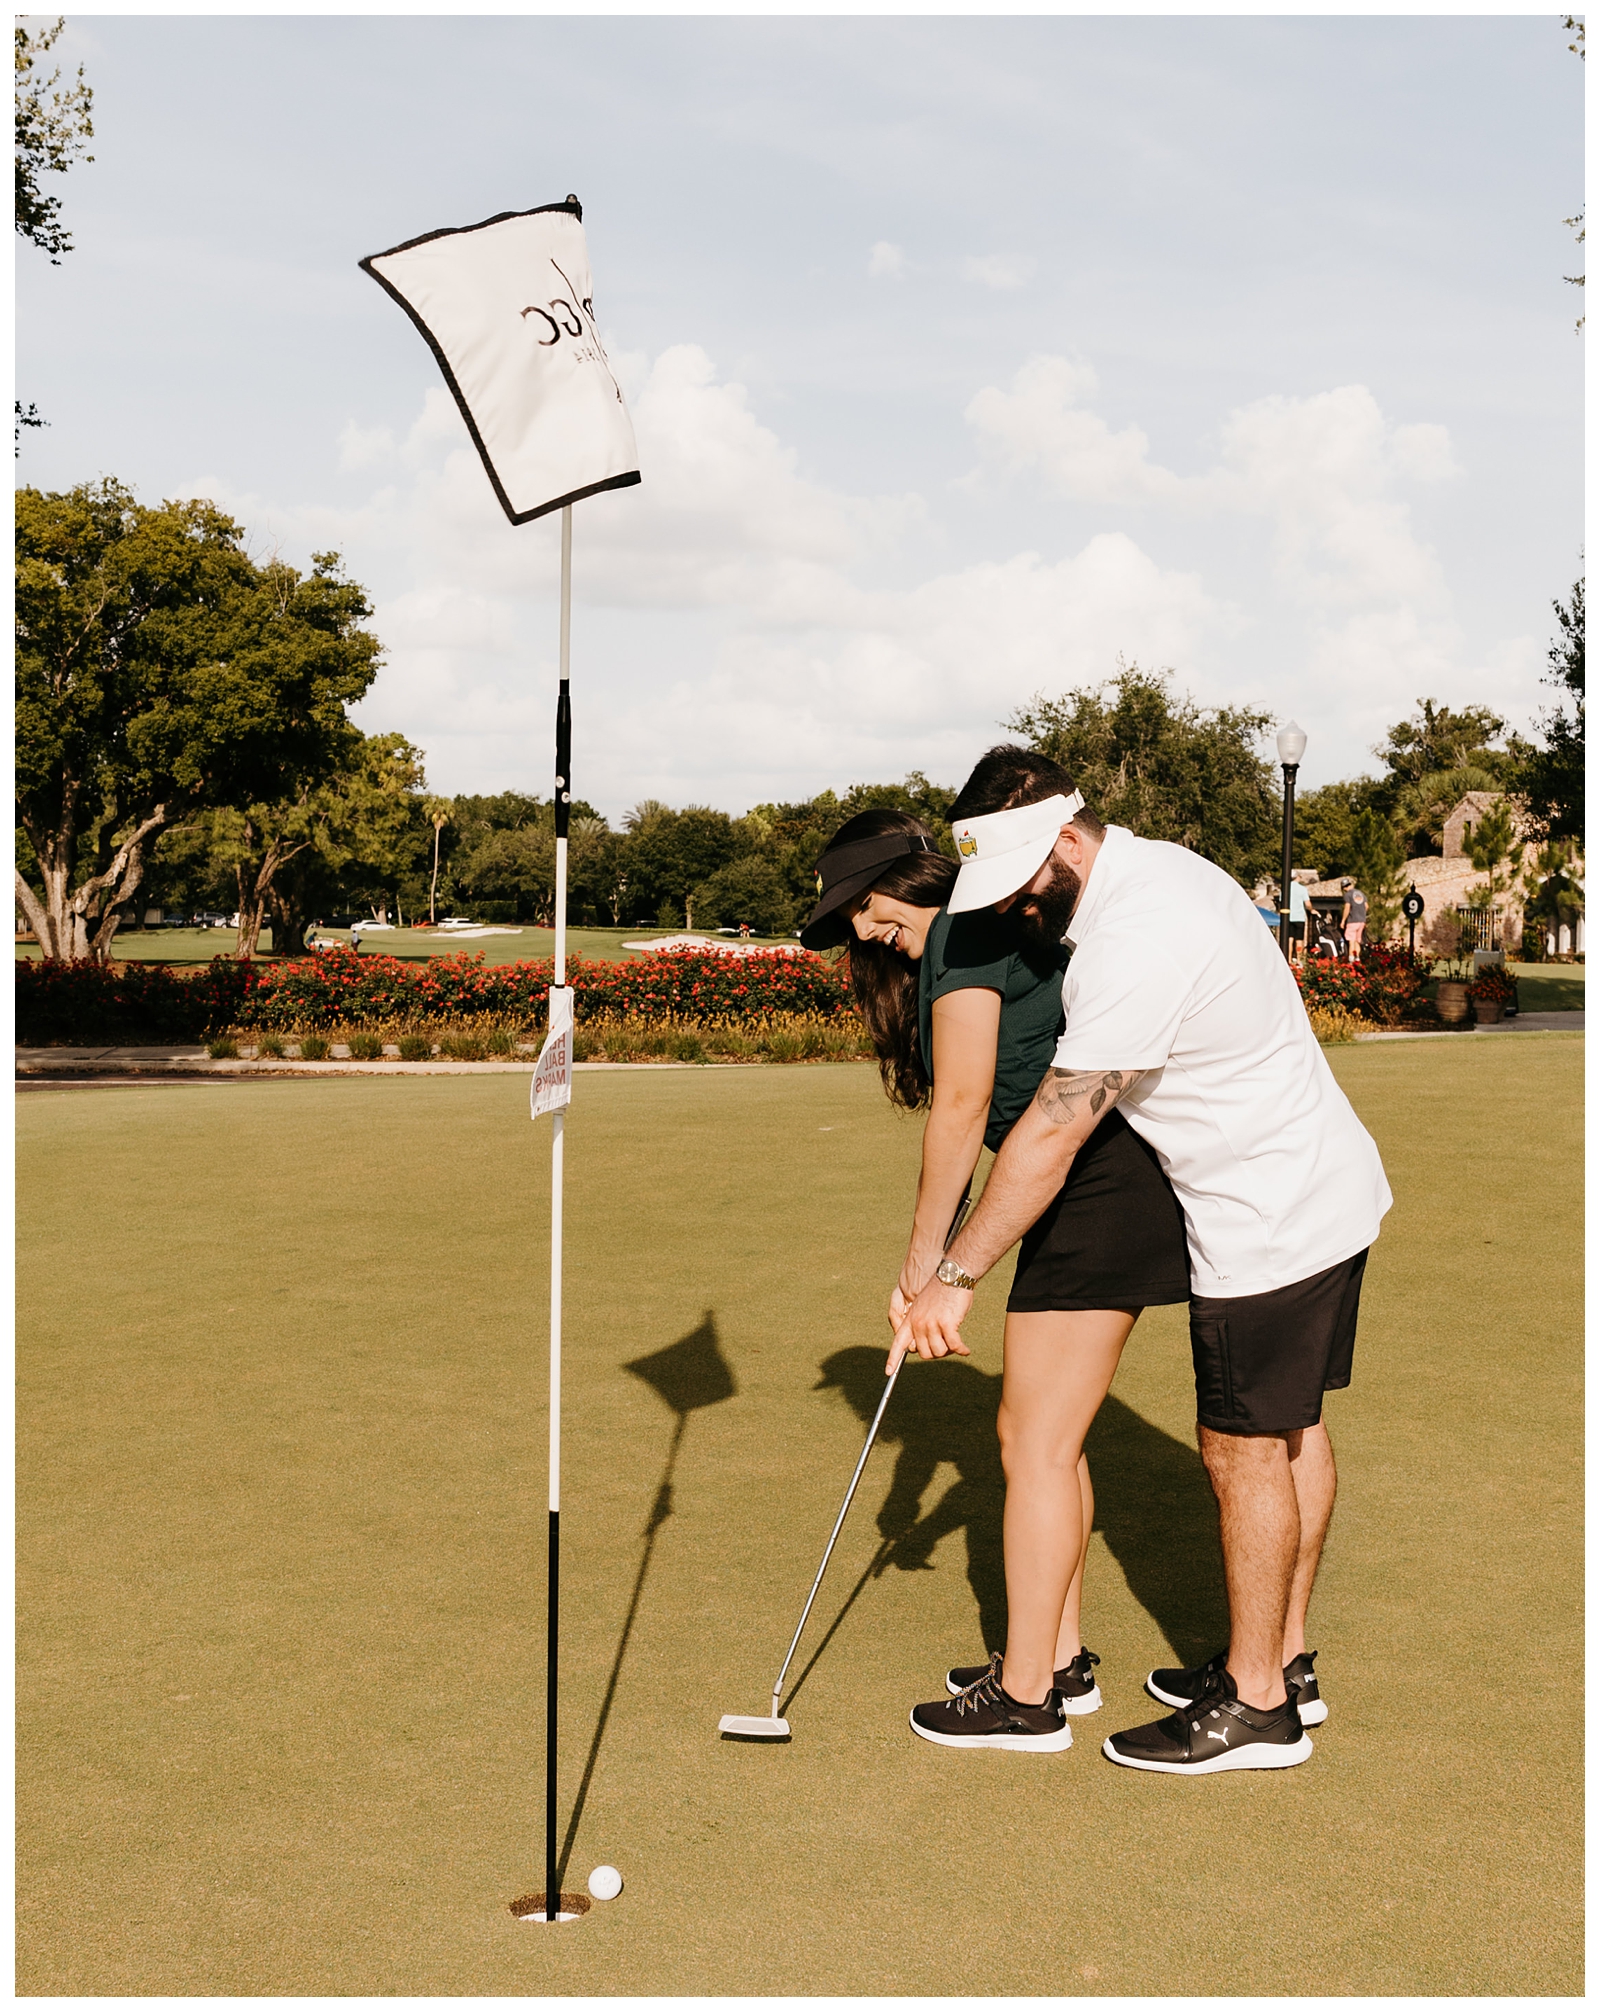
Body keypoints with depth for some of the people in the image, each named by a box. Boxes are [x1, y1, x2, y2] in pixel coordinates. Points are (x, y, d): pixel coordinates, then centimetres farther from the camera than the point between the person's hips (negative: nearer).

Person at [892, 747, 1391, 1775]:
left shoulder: (1135, 948, -27)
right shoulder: (1165, 864, 4)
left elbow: (1053, 1132, -25)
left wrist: (955, 1278, -18)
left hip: (1269, 1219, -10)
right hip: (1327, 1186, 10)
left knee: (1246, 1451, 0)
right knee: (1292, 1430, 17)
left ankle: (1257, 1705, 12)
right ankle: (1286, 1660, 29)